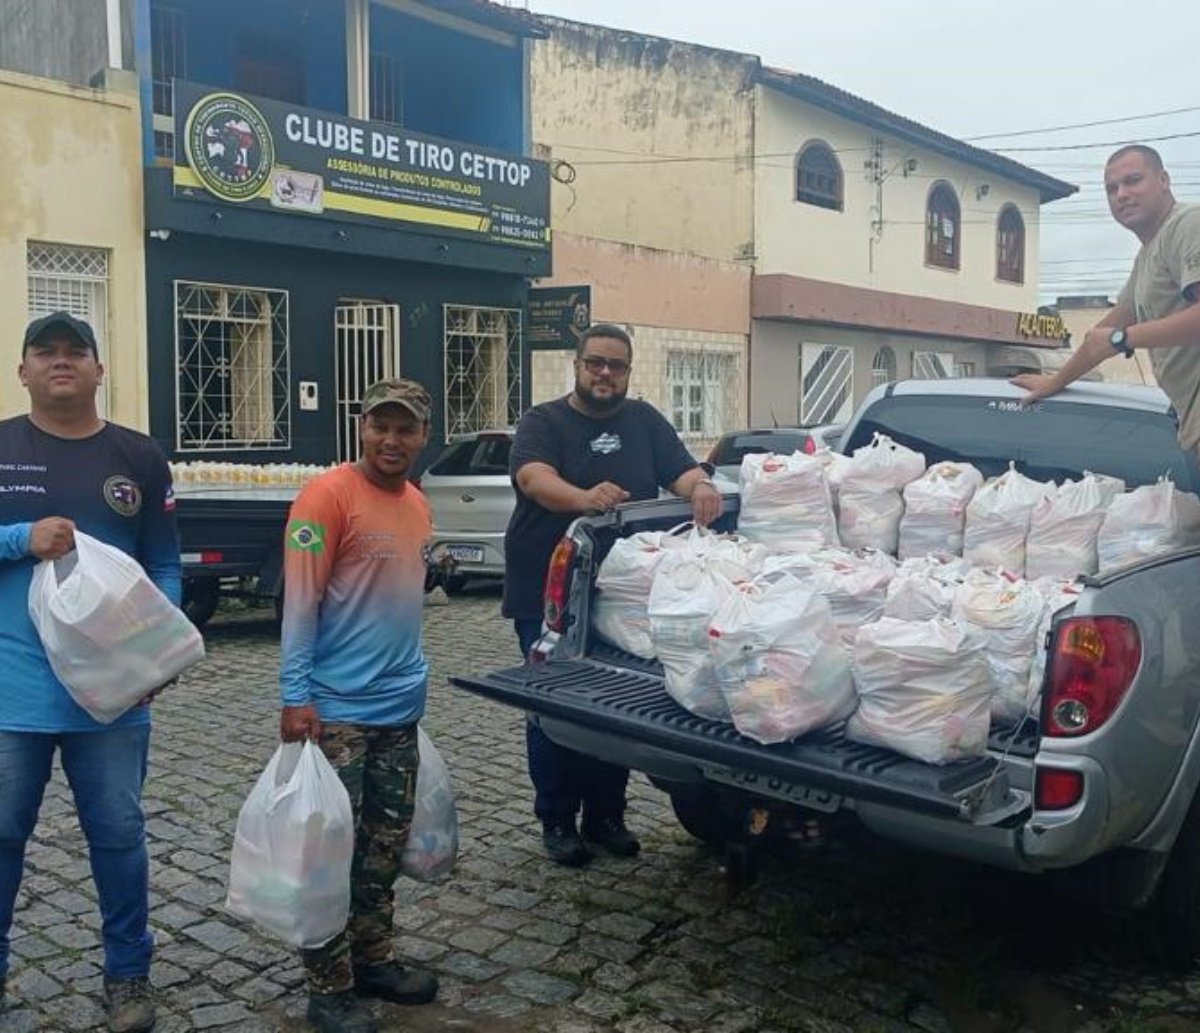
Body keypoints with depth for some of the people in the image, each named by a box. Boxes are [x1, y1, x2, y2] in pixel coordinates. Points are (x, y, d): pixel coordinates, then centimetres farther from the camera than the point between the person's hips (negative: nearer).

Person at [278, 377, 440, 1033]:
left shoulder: (417, 504, 11)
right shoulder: (328, 495, -13)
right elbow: (300, 602, -16)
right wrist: (296, 696, -19)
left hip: (401, 708, 8)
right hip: (338, 710, -8)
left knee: (386, 844, 16)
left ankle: (374, 959, 31)